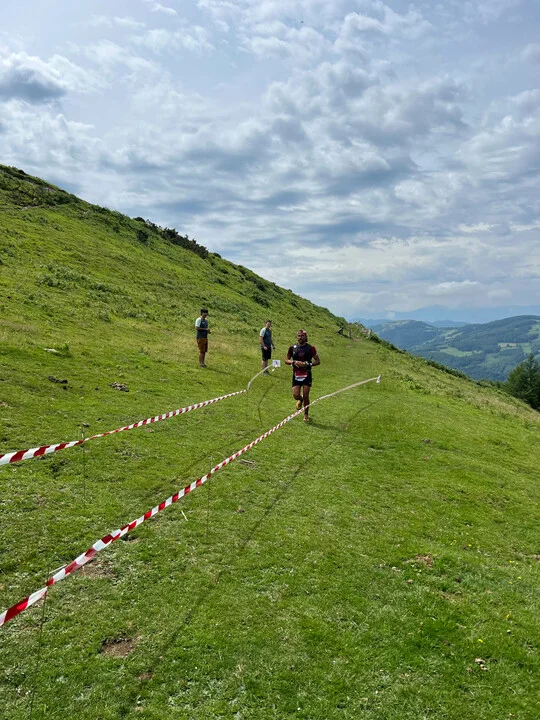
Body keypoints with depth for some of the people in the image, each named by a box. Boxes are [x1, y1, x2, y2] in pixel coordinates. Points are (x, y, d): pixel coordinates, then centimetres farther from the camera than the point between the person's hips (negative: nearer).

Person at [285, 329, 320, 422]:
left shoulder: (310, 348, -1)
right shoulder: (292, 348, 4)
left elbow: (318, 361, 1)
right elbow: (286, 360, 9)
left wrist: (308, 364, -15)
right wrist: (294, 362, -12)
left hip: (307, 375, -1)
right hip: (296, 375, 1)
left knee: (306, 396, -3)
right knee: (296, 395, -9)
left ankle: (306, 414, 17)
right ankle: (300, 400, 30)